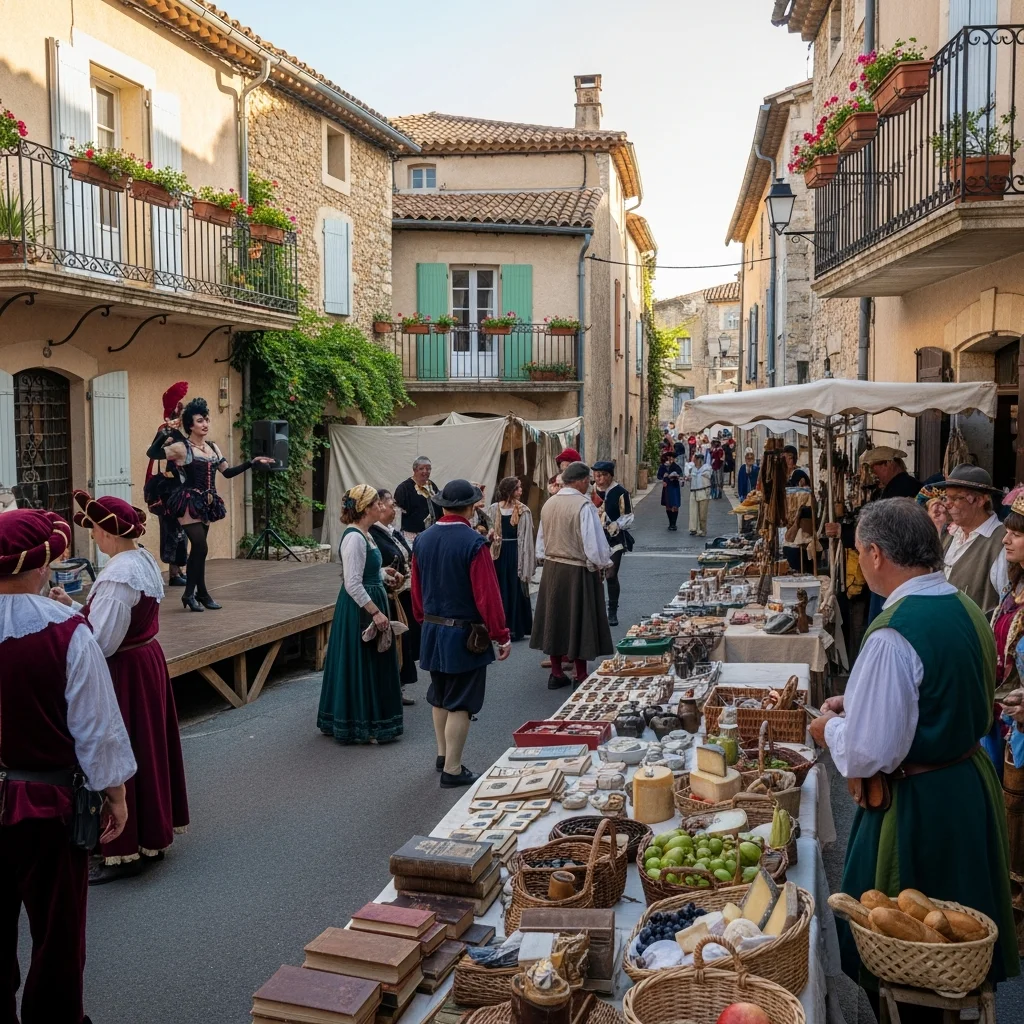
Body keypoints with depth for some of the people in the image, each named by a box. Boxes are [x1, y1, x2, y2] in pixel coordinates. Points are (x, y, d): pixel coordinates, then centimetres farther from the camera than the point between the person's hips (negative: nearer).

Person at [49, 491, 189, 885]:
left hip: (124, 673, -10)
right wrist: (76, 606, 5)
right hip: (147, 661, 10)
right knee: (146, 750, 18)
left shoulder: (118, 575, -24)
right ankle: (151, 835, 32)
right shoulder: (144, 561, 6)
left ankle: (126, 851, 13)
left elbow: (101, 642, -24)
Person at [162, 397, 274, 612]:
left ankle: (193, 594, 16)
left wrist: (252, 462, 9)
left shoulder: (213, 448, 12)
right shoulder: (181, 448, -8)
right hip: (189, 503, -7)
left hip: (206, 503, 7)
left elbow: (228, 472, 14)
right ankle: (200, 593, 0)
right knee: (200, 547, -12)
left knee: (198, 548, 9)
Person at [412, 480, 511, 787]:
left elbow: (417, 589, 9)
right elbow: (487, 594, -19)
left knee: (439, 697, 21)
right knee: (460, 703, 2)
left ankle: (443, 755, 34)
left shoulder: (423, 540, 1)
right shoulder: (473, 543, -19)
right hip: (465, 635, -7)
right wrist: (502, 636, -11)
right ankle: (453, 770, 8)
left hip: (432, 632, 7)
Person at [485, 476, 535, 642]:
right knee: (500, 590, 8)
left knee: (515, 590, 2)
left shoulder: (523, 511, -2)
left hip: (515, 553, -2)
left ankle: (515, 628, 10)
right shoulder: (494, 509, 3)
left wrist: (525, 560, -9)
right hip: (499, 553, 2)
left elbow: (526, 537, -4)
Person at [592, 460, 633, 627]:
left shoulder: (620, 493, -8)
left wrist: (616, 525, -22)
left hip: (614, 540, -3)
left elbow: (628, 517, -7)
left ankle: (612, 612, 13)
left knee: (611, 576, -2)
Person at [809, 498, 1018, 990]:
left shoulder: (892, 635, -27)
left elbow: (870, 752, -26)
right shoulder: (967, 609, 0)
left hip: (915, 806, -8)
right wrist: (858, 702, 11)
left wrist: (830, 727, -6)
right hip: (974, 783, 9)